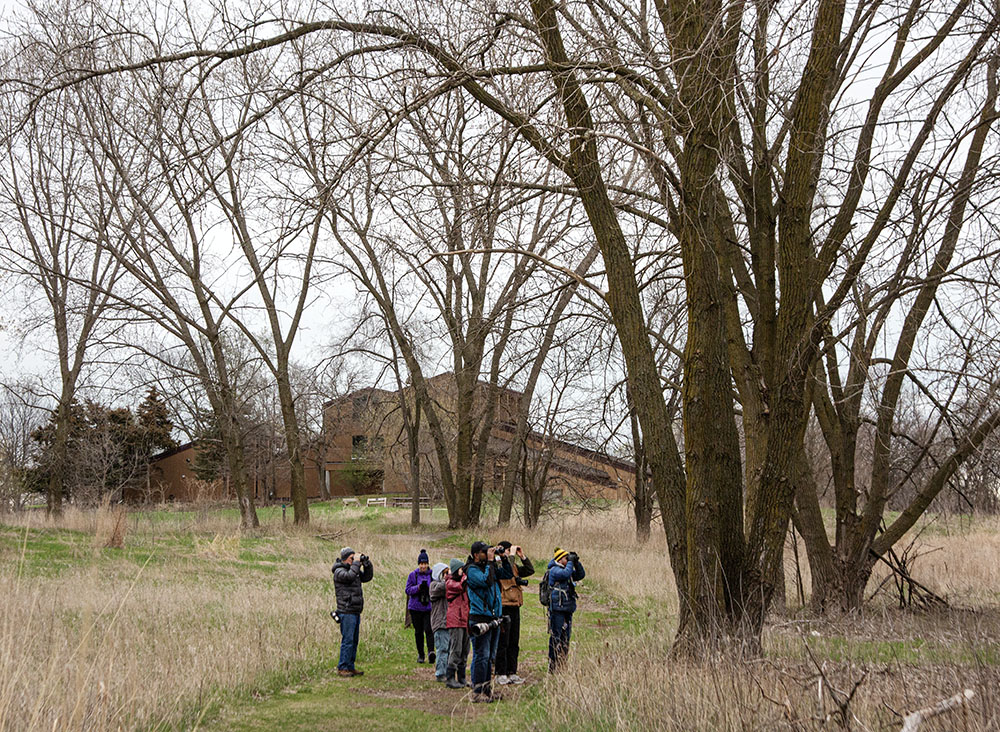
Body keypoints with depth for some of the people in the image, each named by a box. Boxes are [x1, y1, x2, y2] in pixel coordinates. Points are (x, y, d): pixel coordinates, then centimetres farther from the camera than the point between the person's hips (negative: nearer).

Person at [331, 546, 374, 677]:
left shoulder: (354, 570, 16)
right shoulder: (339, 571, -10)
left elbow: (367, 577, 18)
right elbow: (350, 576, -28)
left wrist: (367, 563, 5)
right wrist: (356, 563, -17)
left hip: (356, 612, 9)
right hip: (347, 612, -9)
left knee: (354, 641, 11)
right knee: (347, 640, -9)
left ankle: (350, 667, 16)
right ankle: (342, 668, -5)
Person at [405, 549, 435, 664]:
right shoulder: (413, 575, 3)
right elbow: (408, 590, 0)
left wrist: (430, 588, -17)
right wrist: (418, 587, -17)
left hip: (429, 607, -1)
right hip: (416, 607, 1)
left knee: (429, 629, -15)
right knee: (418, 632, 7)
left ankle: (431, 651, -22)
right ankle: (420, 654, 18)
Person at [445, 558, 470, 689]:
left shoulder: (461, 580, 21)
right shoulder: (450, 582, -4)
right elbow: (461, 586, -22)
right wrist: (466, 574, -20)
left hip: (465, 620, 8)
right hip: (455, 620, -8)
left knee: (464, 650, 9)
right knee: (455, 649, -10)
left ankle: (461, 678, 16)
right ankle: (450, 678, -7)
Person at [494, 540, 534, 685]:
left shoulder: (513, 566, 18)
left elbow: (530, 570, 18)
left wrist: (522, 556, 9)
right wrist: (511, 555, -18)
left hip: (515, 608, 8)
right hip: (503, 609, -8)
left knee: (514, 643, 12)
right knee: (502, 643, -4)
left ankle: (512, 673, 19)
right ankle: (501, 674, 2)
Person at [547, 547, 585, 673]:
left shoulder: (567, 569, 17)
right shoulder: (554, 570, -9)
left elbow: (581, 575, 16)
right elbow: (566, 573, -27)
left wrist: (576, 563, 4)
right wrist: (570, 562, -13)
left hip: (567, 609, 9)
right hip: (557, 609, -9)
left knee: (565, 638, 11)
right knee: (556, 637, -8)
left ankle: (562, 665, 17)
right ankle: (553, 666, -6)